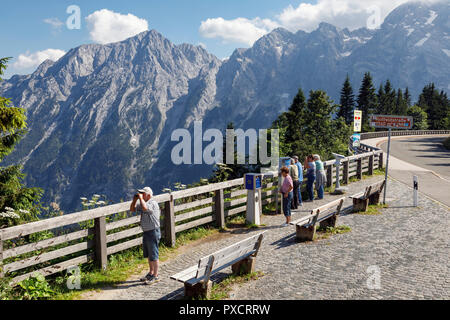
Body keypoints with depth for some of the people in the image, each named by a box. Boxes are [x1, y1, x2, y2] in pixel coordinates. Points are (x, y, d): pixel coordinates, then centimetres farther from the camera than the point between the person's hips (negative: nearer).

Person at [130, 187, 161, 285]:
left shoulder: (153, 203, -18)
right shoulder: (142, 203, 10)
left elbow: (145, 208, -38)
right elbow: (132, 209, 15)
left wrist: (140, 198, -24)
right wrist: (134, 199, 0)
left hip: (153, 232, -9)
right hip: (146, 232, 9)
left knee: (154, 255, -1)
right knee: (148, 255, 19)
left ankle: (155, 276, 10)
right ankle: (151, 273, 33)